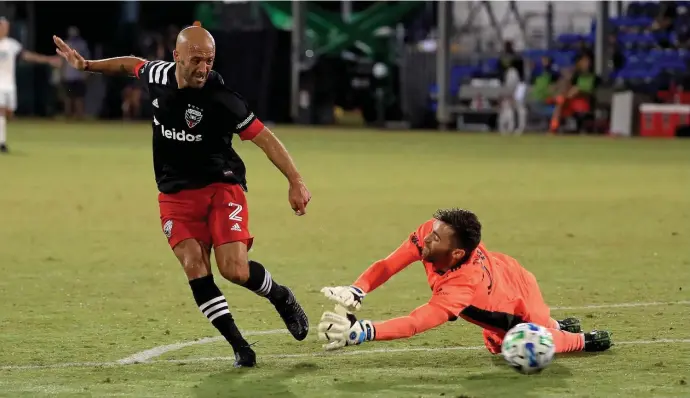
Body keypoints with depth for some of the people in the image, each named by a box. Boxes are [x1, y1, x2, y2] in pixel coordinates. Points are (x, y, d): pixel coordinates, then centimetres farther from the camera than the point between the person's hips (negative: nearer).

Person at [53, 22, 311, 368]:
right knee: (194, 267, -15)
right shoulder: (158, 74, -5)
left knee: (234, 270, -17)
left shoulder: (221, 99, -20)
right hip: (176, 194, 4)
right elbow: (132, 64, 20)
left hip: (221, 187, -4)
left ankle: (282, 298, 16)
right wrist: (86, 65, 18)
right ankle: (239, 347, -10)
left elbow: (264, 138, -16)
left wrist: (295, 181, -20)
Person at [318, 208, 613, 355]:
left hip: (521, 302, -7)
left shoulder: (463, 284, -50)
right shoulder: (431, 233, -34)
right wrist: (355, 292, -46)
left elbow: (416, 324, -59)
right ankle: (557, 326, 52)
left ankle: (585, 341, 38)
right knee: (497, 346, 31)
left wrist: (362, 332, -71)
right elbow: (388, 265, -28)